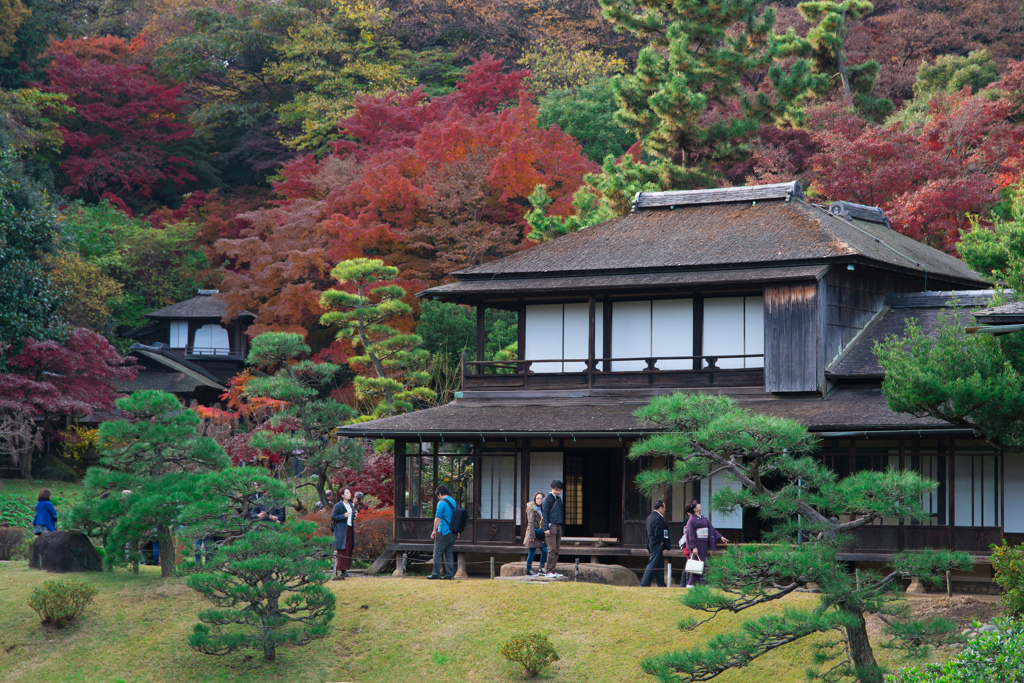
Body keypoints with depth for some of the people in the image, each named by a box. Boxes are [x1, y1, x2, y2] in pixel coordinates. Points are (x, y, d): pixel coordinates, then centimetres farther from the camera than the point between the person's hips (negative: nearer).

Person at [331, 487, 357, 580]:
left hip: (349, 530, 7)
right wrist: (343, 516, -20)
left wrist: (354, 515, 5)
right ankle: (343, 570, -11)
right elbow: (333, 517, -10)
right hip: (341, 530, -7)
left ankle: (345, 570, 7)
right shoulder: (338, 505, -6)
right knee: (342, 551, -9)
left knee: (348, 550, 4)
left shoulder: (351, 505, 16)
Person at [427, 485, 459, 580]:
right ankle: (450, 574, 6)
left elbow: (437, 518, -14)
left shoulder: (442, 503, -10)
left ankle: (436, 574, -1)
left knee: (437, 553, 0)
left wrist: (434, 531, -9)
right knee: (449, 553, 10)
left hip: (444, 532, -7)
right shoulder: (454, 502, 13)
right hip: (453, 533, 7)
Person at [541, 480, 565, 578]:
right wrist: (546, 528, -14)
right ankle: (548, 571, -9)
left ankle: (553, 570, 6)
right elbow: (545, 514, -8)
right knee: (552, 549, -11)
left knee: (556, 549, 4)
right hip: (551, 525, -7)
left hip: (559, 526, 7)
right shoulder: (548, 498, -4)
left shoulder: (559, 499, 18)